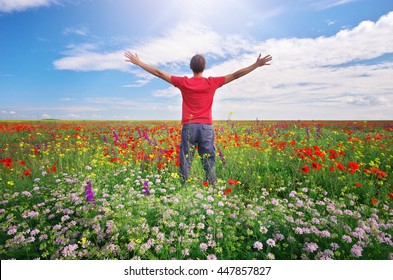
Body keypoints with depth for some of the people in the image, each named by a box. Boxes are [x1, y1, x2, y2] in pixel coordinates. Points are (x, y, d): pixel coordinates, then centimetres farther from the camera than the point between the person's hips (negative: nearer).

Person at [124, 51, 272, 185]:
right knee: (209, 162, 4)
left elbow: (159, 73, 6)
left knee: (185, 161, 2)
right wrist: (257, 64, 12)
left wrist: (138, 62, 15)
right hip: (206, 127, 0)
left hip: (189, 126, 0)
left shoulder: (183, 82, 3)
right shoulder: (212, 83, 2)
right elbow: (236, 75, 5)